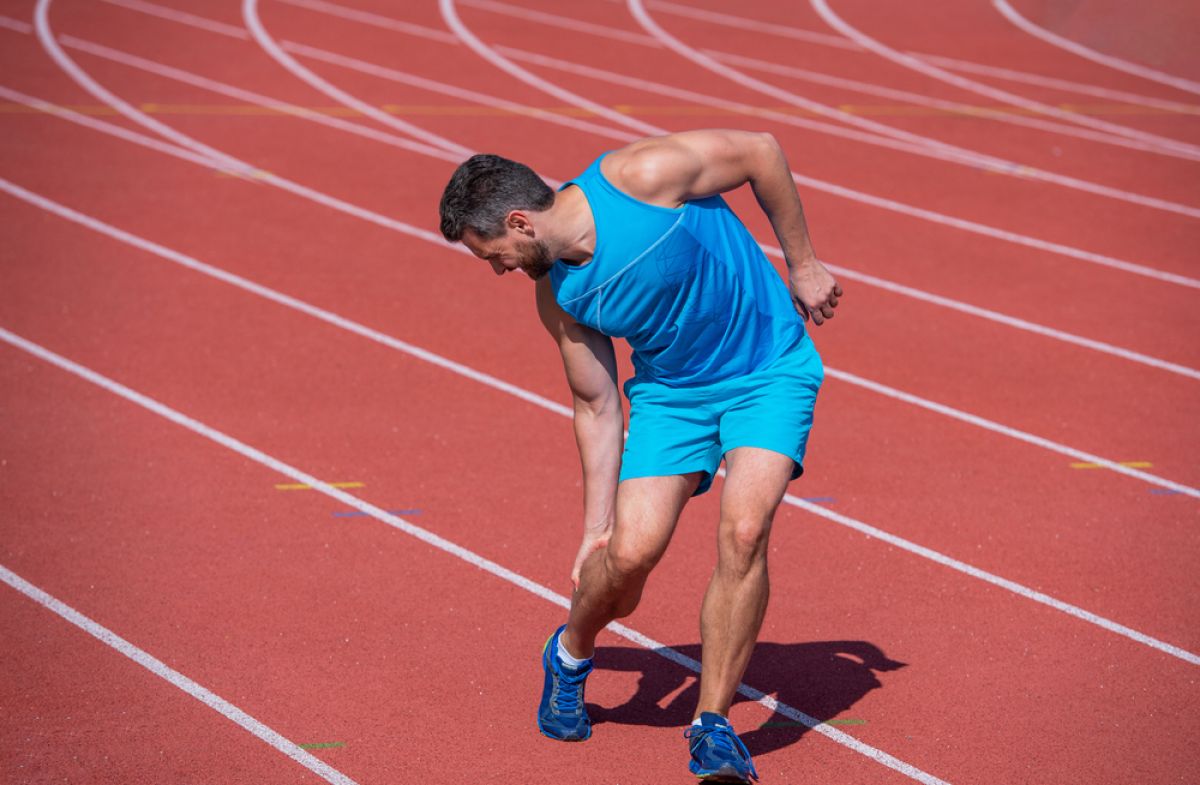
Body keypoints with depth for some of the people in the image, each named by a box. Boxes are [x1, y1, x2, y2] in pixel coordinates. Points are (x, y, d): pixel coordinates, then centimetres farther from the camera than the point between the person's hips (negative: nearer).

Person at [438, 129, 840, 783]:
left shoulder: (641, 176, -25)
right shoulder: (558, 296, -10)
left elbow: (760, 149, -11)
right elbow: (597, 406, 2)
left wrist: (802, 266, -6)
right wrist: (596, 527, 4)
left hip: (769, 368, -3)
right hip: (669, 391, 3)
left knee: (743, 531, -23)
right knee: (630, 553, -12)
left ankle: (713, 724, -11)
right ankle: (570, 655, 22)